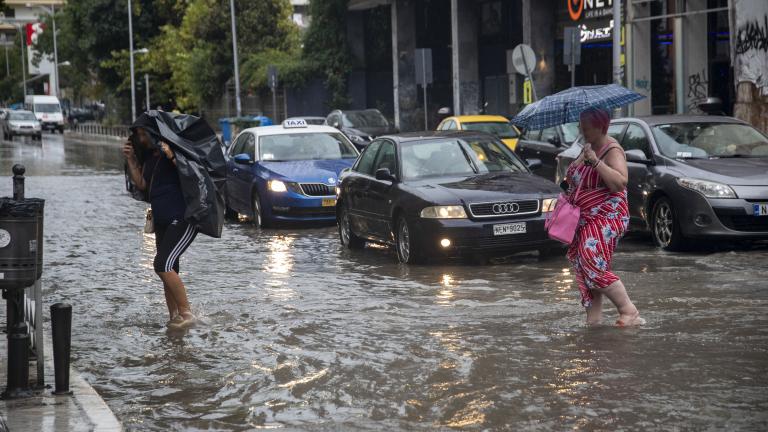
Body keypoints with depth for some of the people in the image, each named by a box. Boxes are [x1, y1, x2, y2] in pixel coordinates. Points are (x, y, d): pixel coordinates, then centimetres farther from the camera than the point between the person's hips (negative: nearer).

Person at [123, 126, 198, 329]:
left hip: (183, 220, -9)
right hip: (161, 222, 9)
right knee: (169, 270, 8)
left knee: (163, 264, -19)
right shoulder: (148, 157, 15)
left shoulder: (174, 149, -9)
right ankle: (174, 318, 14)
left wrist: (172, 156, -30)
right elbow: (141, 184, 11)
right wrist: (131, 160, 3)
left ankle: (186, 312, -12)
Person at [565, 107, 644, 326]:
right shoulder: (587, 148, 17)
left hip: (606, 218, -10)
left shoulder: (612, 150, -12)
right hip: (584, 219, 10)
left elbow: (620, 182, -27)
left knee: (595, 267, -19)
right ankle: (593, 320, 9)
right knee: (584, 269, 5)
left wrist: (595, 161, -30)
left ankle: (630, 312, -12)